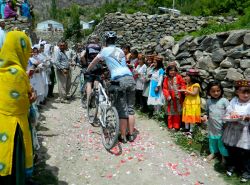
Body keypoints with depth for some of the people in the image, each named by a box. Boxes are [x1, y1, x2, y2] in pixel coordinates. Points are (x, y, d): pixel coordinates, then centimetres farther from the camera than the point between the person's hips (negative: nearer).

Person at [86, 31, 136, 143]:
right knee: (130, 108, 10)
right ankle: (131, 135, 18)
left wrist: (87, 71, 40)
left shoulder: (105, 50, 9)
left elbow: (93, 63, 22)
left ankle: (123, 136, 9)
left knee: (122, 109, 2)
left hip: (119, 80, -5)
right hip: (130, 78, 5)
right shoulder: (120, 50, 22)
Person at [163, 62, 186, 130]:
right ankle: (170, 126, 21)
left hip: (177, 98, -2)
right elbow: (165, 88, 1)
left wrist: (181, 90, -19)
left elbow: (183, 85, -3)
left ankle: (176, 126, 18)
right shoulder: (166, 79, 2)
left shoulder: (178, 77, -4)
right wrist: (167, 95, -11)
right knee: (170, 113, 9)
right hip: (170, 99, 2)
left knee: (177, 113, 8)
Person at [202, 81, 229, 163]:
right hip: (212, 126, 4)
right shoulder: (208, 101, 3)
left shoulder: (224, 101, -10)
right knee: (212, 140, 19)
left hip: (222, 126, -4)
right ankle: (213, 152, 40)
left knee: (221, 141, 6)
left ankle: (224, 156, 25)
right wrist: (205, 116, -7)